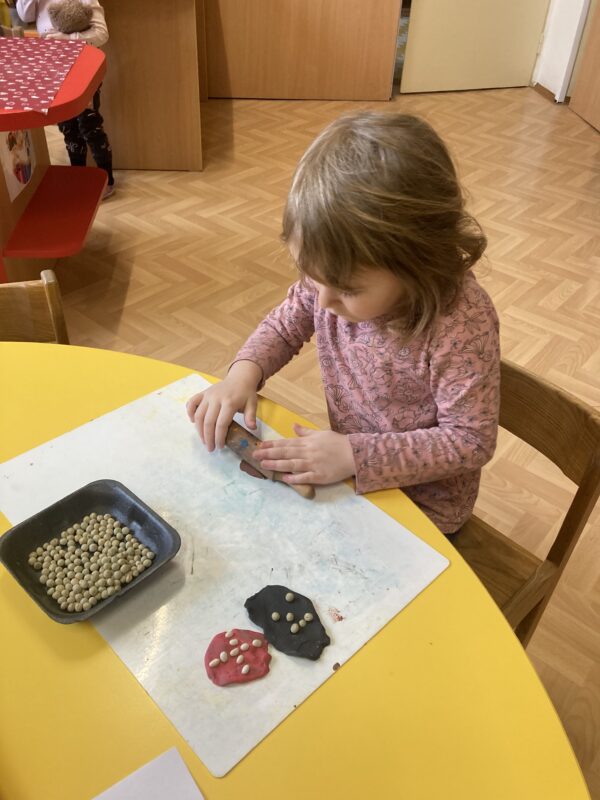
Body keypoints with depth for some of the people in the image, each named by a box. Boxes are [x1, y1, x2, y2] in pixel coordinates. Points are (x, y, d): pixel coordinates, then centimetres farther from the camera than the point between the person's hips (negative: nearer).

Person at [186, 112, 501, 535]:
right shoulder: (334, 273, -17)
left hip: (421, 507, -5)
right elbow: (286, 323, 3)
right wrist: (244, 371, -17)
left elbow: (470, 440, -25)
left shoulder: (462, 324, -33)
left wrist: (353, 454, -32)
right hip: (349, 470, 5)